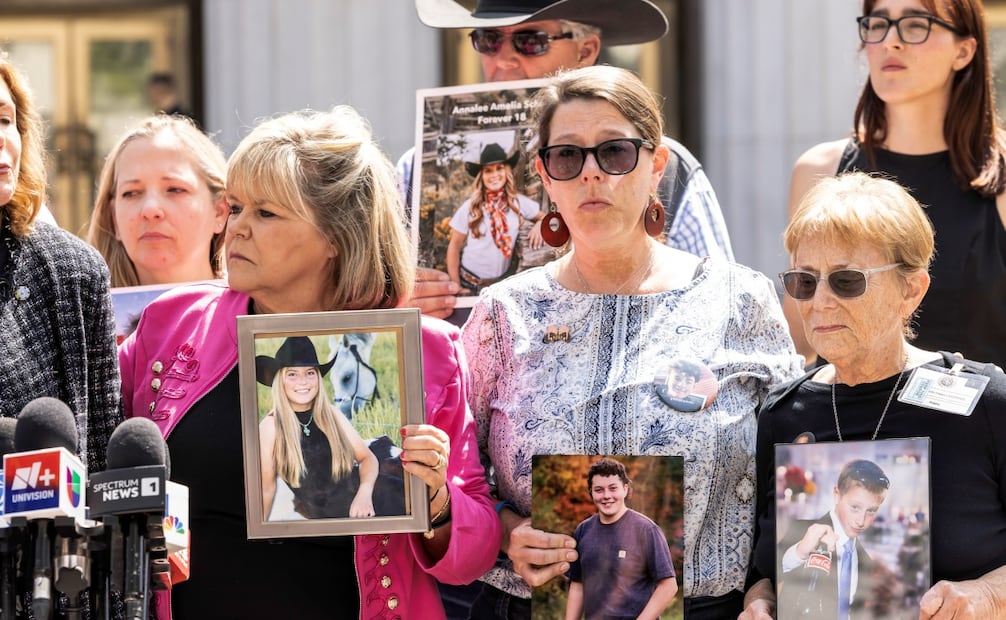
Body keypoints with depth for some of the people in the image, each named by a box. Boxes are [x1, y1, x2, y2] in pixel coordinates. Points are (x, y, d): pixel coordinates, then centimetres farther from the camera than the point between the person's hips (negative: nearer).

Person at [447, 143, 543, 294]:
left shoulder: (518, 202, -2)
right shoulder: (470, 207, -7)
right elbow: (454, 247, -1)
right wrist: (456, 286, -5)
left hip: (503, 282, 2)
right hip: (470, 283, -2)